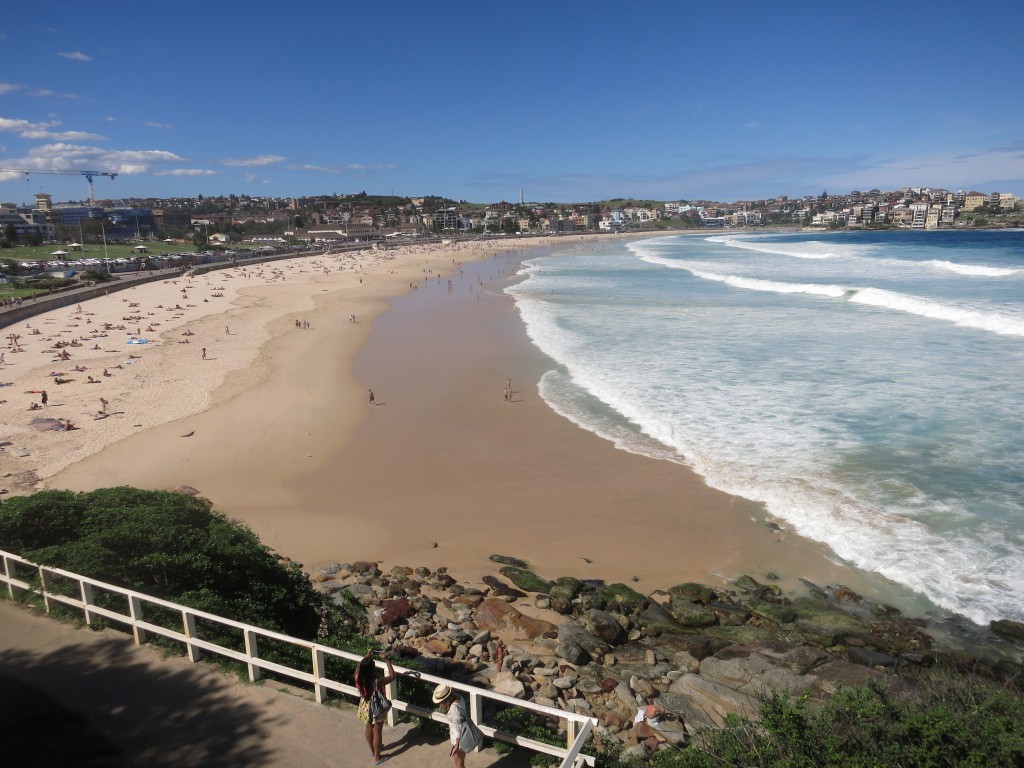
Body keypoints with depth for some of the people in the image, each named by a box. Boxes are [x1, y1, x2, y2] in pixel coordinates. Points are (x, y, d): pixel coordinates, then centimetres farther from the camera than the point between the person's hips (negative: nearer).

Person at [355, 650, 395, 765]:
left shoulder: (359, 678, -23)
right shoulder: (377, 682, -37)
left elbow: (358, 668, 2)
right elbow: (392, 676, -23)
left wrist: (366, 657, 0)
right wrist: (387, 660, -22)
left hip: (365, 708, 5)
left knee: (369, 729, 28)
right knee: (377, 732, 16)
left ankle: (373, 750, 51)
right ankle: (377, 757, 33)